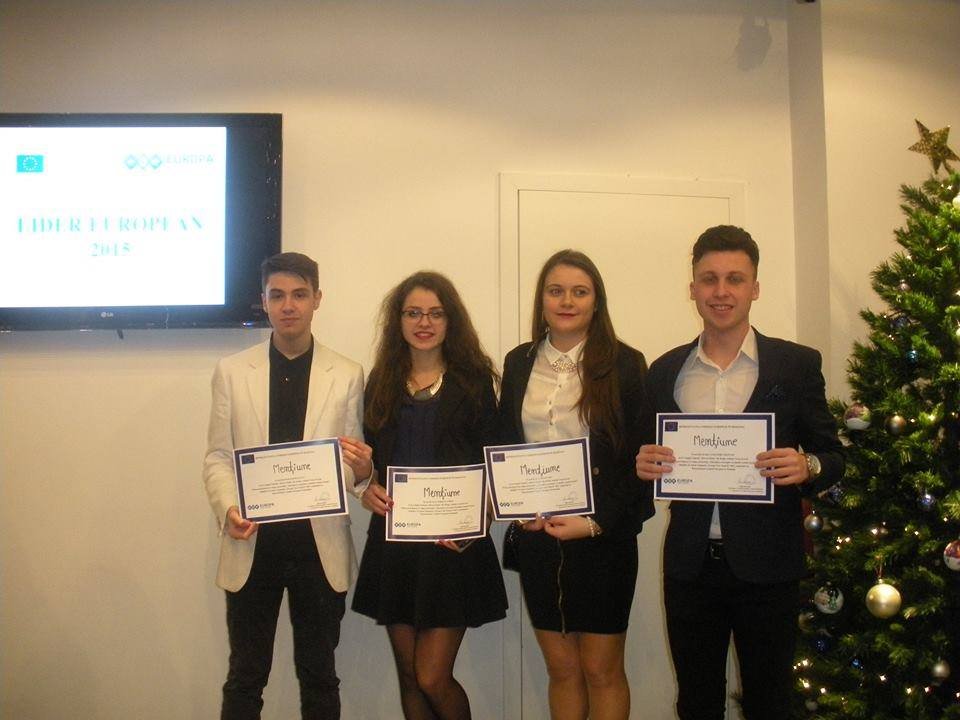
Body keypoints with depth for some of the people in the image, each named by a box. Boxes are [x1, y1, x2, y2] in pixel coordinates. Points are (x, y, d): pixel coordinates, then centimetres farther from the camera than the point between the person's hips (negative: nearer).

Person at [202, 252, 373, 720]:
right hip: (252, 544, 0)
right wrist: (228, 509, -13)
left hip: (321, 546, 0)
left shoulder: (347, 376, 3)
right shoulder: (231, 371, 5)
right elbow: (217, 456, 5)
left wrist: (362, 472, -18)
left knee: (319, 676, 13)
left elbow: (353, 462, 5)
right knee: (245, 676, 11)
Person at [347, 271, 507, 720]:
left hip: (452, 544, -3)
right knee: (408, 677, 12)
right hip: (393, 540, 4)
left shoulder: (473, 380, 1)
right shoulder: (382, 381, 9)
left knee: (433, 678, -4)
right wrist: (366, 489, -8)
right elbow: (367, 459, 13)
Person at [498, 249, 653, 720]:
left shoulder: (625, 364, -5)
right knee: (560, 668, 13)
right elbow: (504, 447, 11)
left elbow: (639, 457, -6)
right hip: (536, 535, 3)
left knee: (602, 670, 7)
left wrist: (597, 521, -15)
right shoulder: (519, 363, 7)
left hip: (603, 536, -3)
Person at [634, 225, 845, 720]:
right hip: (690, 565, 2)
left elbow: (833, 457, 1)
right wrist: (644, 465, -11)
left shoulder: (797, 365, -2)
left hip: (767, 566, -2)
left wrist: (807, 467, -20)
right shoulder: (664, 372, 5)